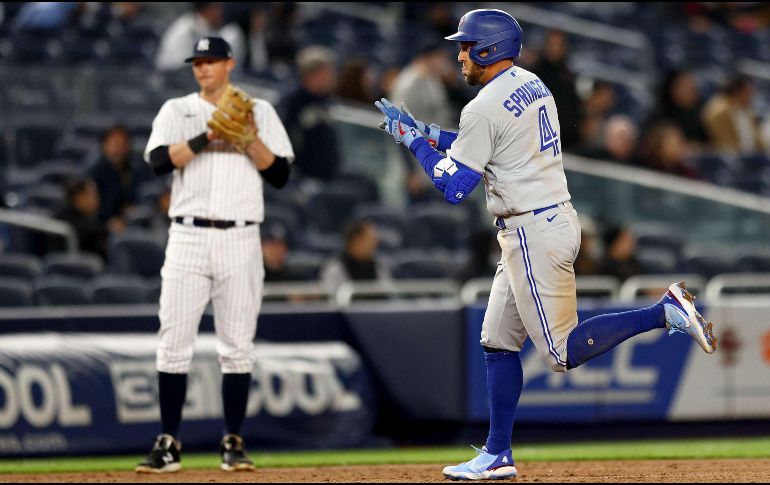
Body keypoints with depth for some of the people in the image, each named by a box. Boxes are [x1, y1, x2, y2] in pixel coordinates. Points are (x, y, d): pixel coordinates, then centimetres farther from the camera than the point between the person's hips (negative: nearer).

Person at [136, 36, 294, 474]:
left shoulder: (259, 112, 10)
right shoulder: (177, 110, 10)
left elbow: (280, 175, 2)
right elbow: (160, 160, -7)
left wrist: (250, 138, -11)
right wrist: (207, 137, -16)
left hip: (240, 240, 0)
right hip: (188, 238, 0)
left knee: (238, 346, 0)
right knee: (174, 342, -4)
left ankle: (234, 444, 7)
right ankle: (168, 445, -1)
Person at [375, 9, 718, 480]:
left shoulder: (484, 109, -17)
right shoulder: (534, 86, 11)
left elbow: (454, 187, -15)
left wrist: (413, 139, -3)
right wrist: (431, 135, 20)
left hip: (534, 235, -10)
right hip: (557, 219, 10)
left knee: (563, 352, -7)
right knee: (498, 340, 14)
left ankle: (667, 312, -12)